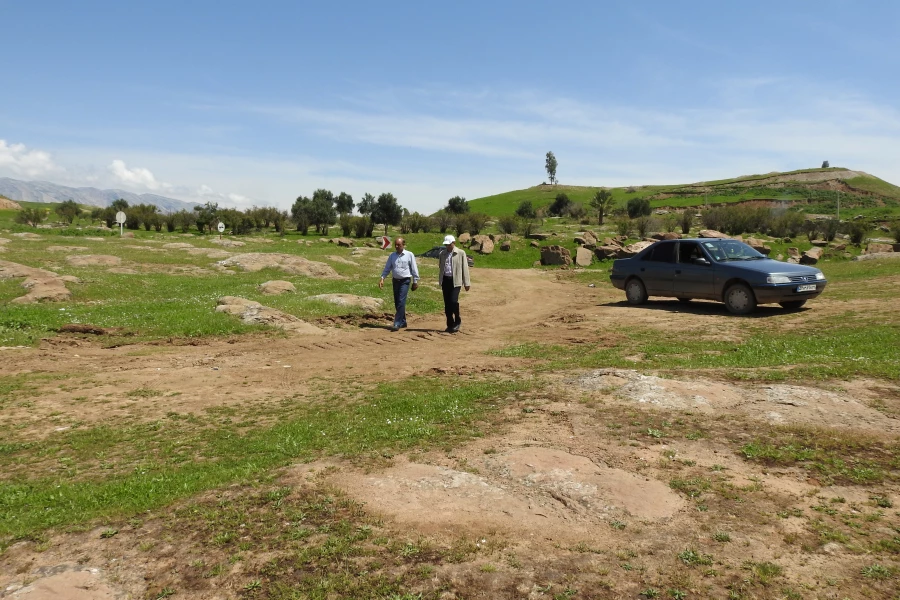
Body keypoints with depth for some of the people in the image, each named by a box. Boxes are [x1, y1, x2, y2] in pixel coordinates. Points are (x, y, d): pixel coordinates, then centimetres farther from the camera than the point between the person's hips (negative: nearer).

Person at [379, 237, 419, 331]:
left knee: (401, 302, -13)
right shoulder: (392, 255, 8)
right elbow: (387, 268, 9)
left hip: (405, 281, -5)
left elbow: (414, 269, -2)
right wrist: (382, 278, -2)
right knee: (397, 303, 9)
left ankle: (397, 323, -14)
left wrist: (415, 281, -3)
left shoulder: (409, 255, -4)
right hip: (395, 280, 5)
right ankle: (403, 322, 23)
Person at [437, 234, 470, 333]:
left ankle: (457, 321, 4)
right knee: (447, 303, 5)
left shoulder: (461, 253, 0)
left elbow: (465, 268, -1)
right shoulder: (442, 254, 12)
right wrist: (440, 281, 14)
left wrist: (466, 283, -4)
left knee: (453, 301, -17)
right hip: (445, 280, 4)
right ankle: (450, 325, 15)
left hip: (455, 280, -4)